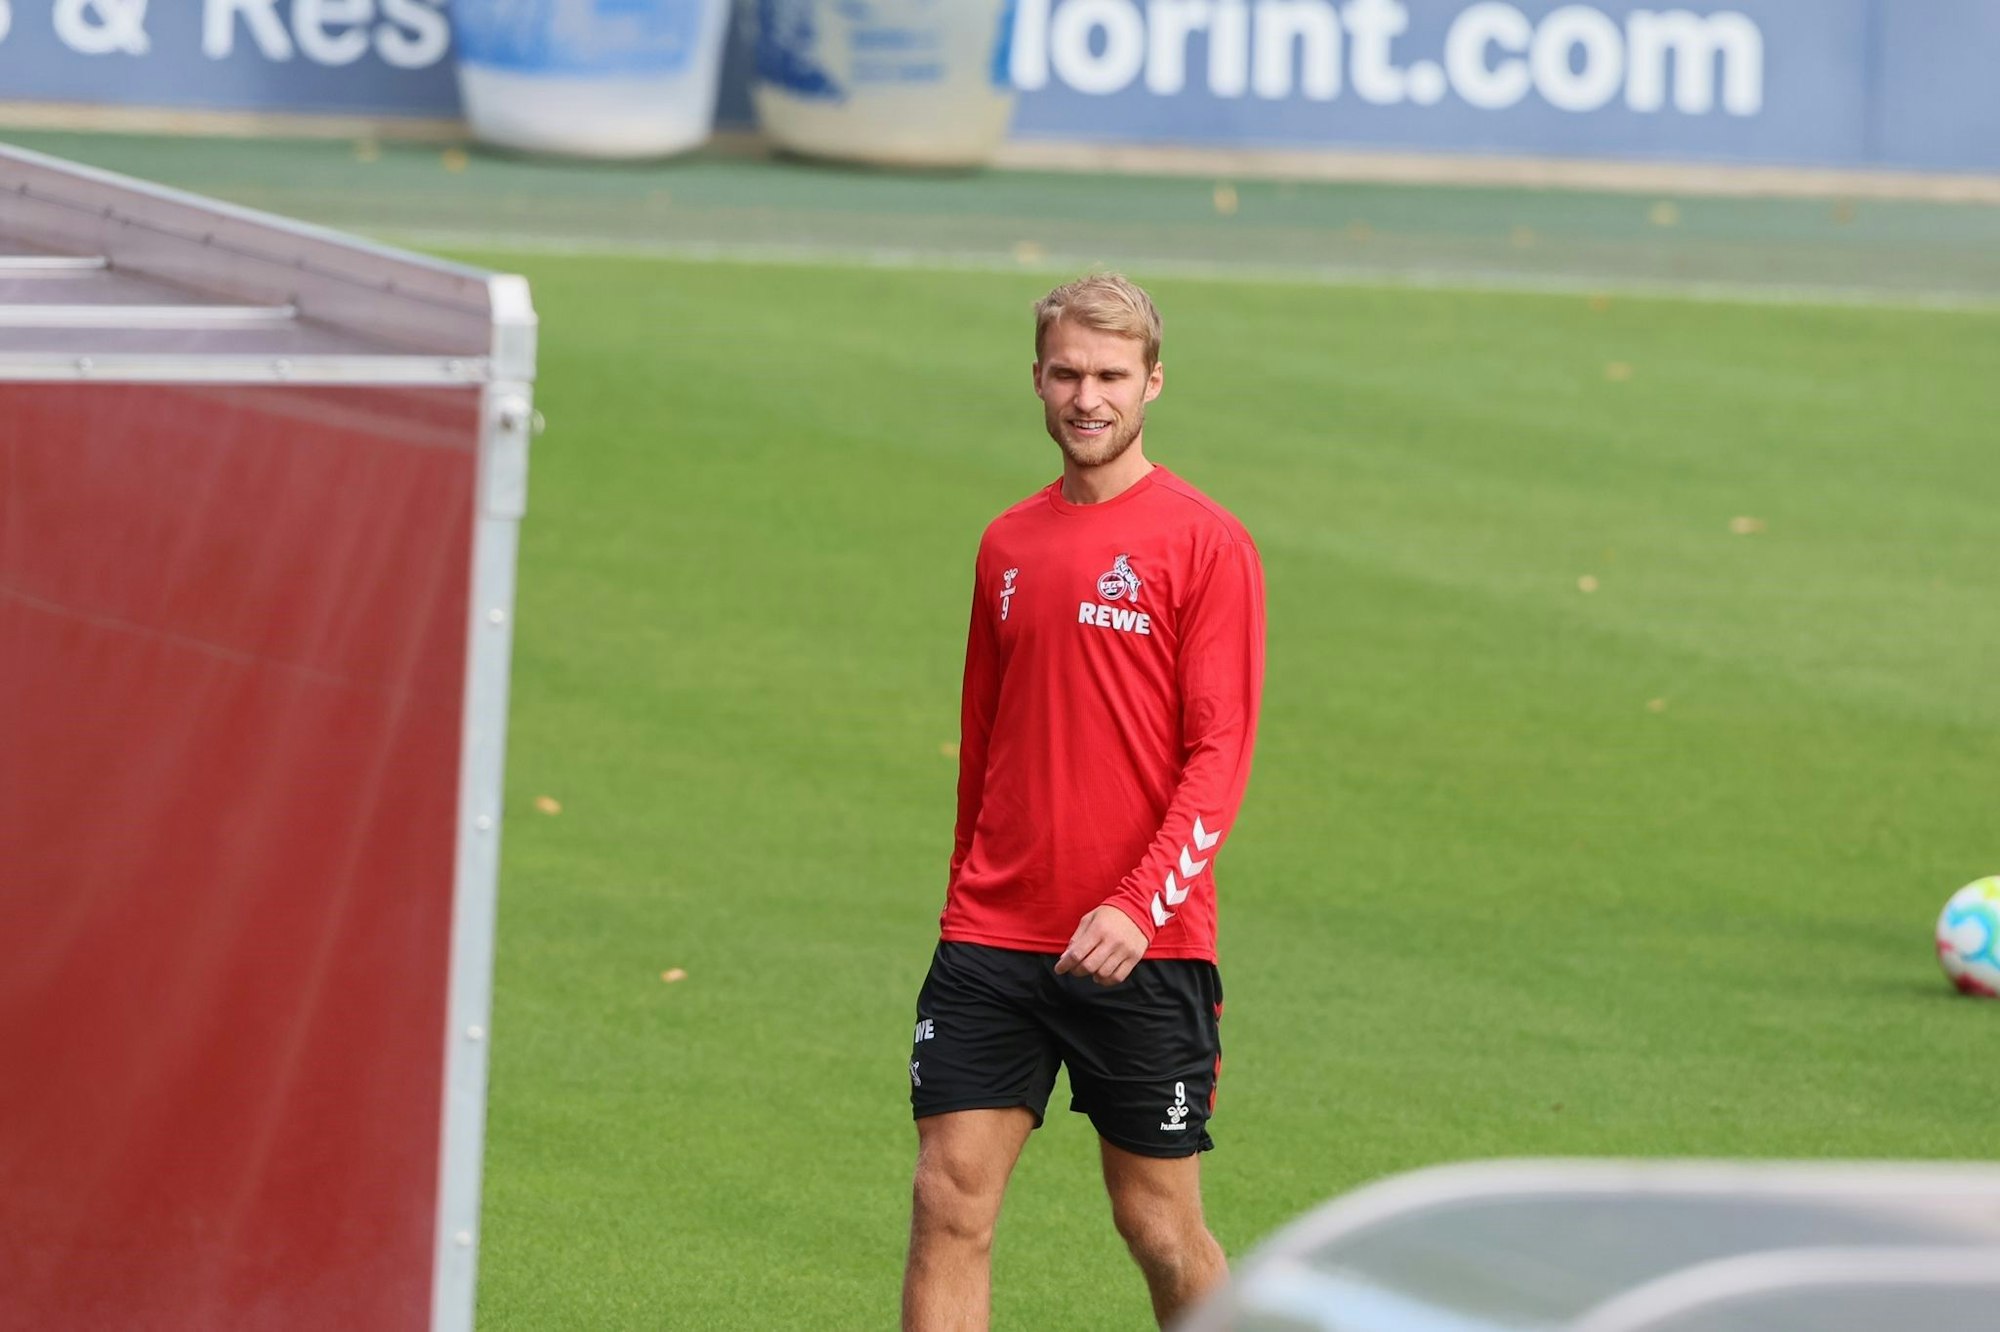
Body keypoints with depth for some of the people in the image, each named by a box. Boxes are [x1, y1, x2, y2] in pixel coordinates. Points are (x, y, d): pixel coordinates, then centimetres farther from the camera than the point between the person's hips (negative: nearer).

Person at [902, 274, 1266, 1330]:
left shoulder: (1205, 544, -5)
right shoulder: (1007, 544, 11)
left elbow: (1219, 755, -10)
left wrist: (1138, 908, -21)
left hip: (1143, 954, -4)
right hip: (992, 938, 4)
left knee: (1160, 1226, 4)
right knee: (948, 1208, -4)